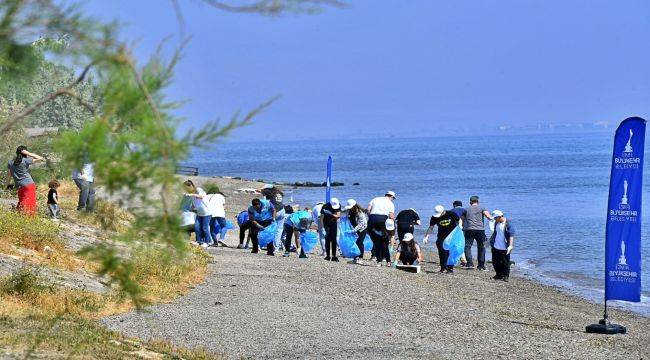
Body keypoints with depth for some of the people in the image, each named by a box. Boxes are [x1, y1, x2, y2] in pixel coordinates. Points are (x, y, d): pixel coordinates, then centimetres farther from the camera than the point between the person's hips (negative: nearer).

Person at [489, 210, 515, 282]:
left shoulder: (508, 224, -15)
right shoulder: (496, 223, 7)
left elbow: (511, 236, -16)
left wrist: (510, 246, -24)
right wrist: (490, 240, 26)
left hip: (504, 248, -7)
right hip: (495, 247, 7)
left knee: (505, 263, 1)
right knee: (495, 262, 11)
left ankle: (506, 276, 13)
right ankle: (499, 275, 26)